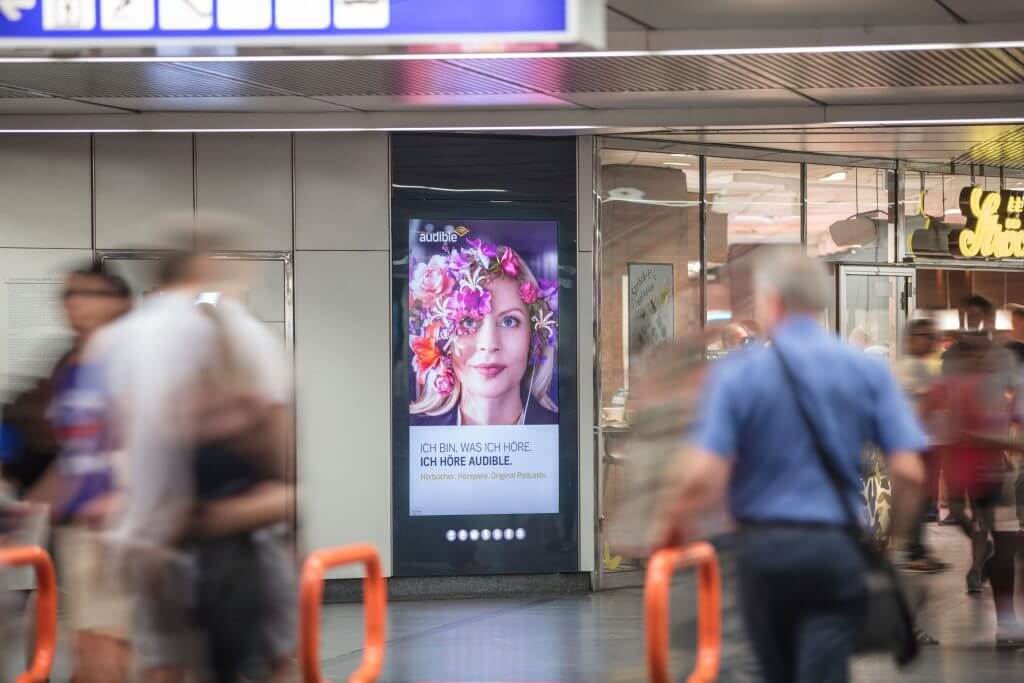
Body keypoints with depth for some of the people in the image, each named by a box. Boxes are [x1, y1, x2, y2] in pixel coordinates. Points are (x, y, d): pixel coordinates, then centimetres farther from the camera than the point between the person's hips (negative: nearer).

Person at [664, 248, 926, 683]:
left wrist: (677, 523, 5)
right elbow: (908, 471, -5)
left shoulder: (736, 373, -5)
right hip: (838, 549, 0)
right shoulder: (868, 370, 1)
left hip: (765, 549, 0)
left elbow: (706, 476, -14)